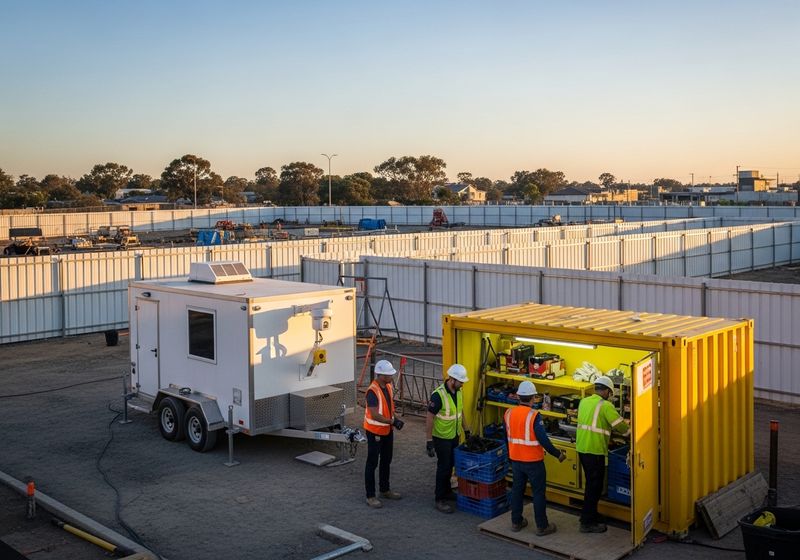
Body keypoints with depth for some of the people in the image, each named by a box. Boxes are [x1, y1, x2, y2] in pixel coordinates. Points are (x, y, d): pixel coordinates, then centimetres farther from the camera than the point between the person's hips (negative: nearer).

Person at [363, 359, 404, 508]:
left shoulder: (388, 386, 1)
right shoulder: (373, 391, -26)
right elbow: (375, 415, -30)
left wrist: (395, 420, -1)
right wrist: (392, 421, -27)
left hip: (387, 430, 9)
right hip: (375, 432, -9)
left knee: (386, 461, 20)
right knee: (372, 463, 1)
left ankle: (385, 490, 35)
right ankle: (370, 496, 10)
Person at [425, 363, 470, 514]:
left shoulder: (458, 391, -2)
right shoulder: (438, 395, -27)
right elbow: (429, 418, -23)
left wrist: (466, 430, 17)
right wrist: (429, 441, -22)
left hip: (454, 436, 7)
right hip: (441, 438, -7)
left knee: (450, 465, 19)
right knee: (444, 467, -1)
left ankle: (446, 491, 37)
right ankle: (439, 500, 10)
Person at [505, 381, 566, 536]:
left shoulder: (508, 413, -3)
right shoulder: (534, 415, -20)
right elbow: (543, 440, -20)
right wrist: (558, 454, -7)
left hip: (515, 459, 5)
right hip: (533, 461, -5)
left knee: (517, 490, 17)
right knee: (539, 493, 6)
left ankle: (516, 522, 25)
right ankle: (542, 526, 13)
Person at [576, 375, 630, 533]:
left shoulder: (584, 401, 9)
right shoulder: (605, 405, -13)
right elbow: (620, 425, -9)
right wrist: (630, 429, 11)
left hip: (581, 447, 8)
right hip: (595, 450, -8)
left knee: (591, 483, 21)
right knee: (594, 486, 1)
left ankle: (589, 515, 31)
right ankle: (588, 523, 7)